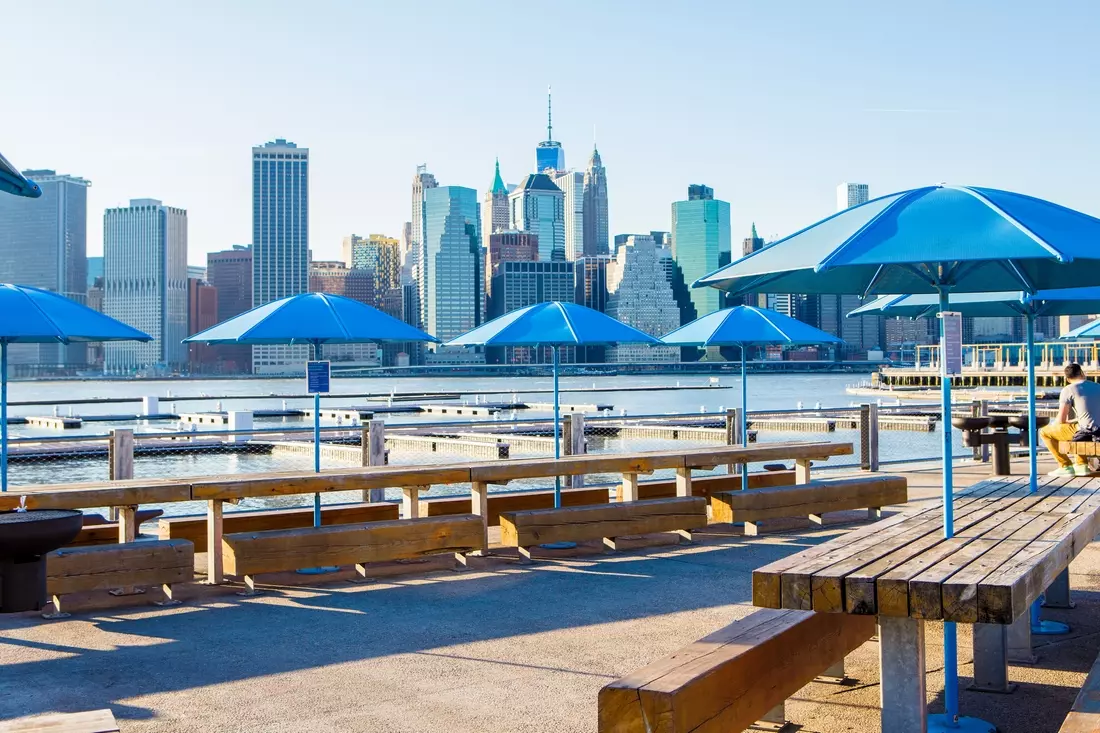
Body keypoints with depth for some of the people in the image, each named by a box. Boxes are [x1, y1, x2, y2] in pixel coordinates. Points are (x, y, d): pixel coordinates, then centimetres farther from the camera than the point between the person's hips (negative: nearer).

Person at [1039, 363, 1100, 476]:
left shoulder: (1068, 390, -4)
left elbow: (1061, 420, -6)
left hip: (1086, 432, -7)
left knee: (1044, 432, 7)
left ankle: (1065, 466, 6)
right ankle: (1081, 465, 29)